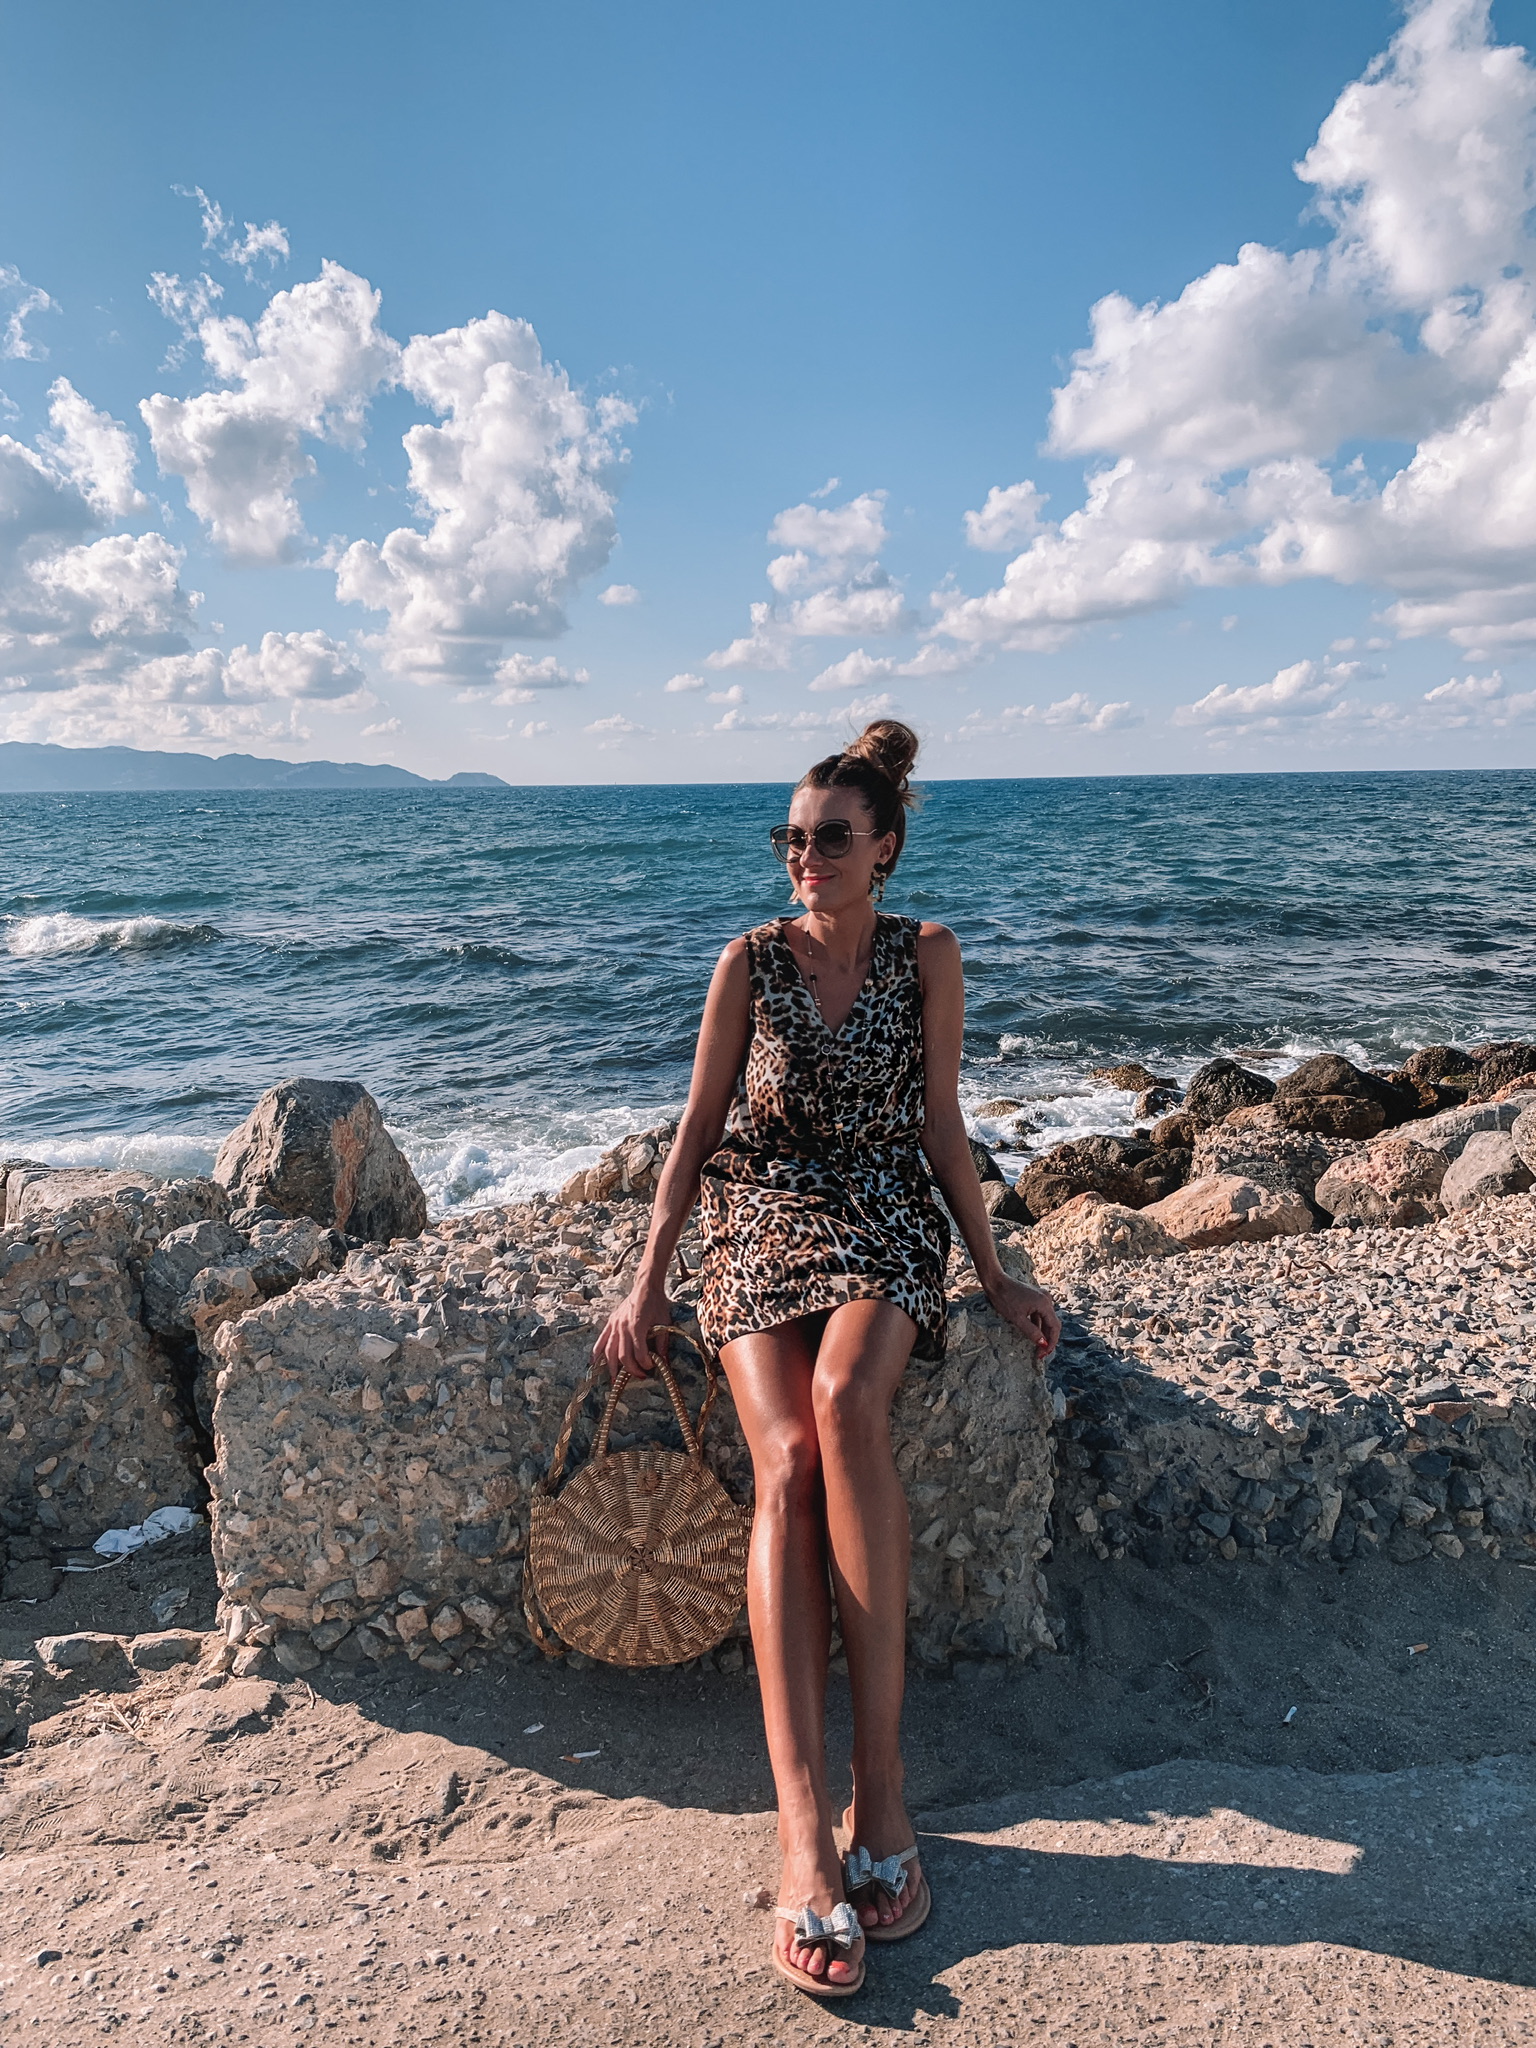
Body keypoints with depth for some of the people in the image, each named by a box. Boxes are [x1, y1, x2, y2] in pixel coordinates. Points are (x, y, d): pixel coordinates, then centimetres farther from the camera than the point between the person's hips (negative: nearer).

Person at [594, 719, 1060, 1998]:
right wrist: (648, 1282, -1)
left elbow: (941, 1126, 8)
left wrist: (996, 1273, 7)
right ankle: (806, 1835, -28)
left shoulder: (927, 959, 5)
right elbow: (698, 1129, 5)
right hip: (760, 1219, 1)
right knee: (787, 1464, -26)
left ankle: (880, 1781, -27)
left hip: (886, 1219, 0)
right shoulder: (751, 960, 4)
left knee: (847, 1402, -34)